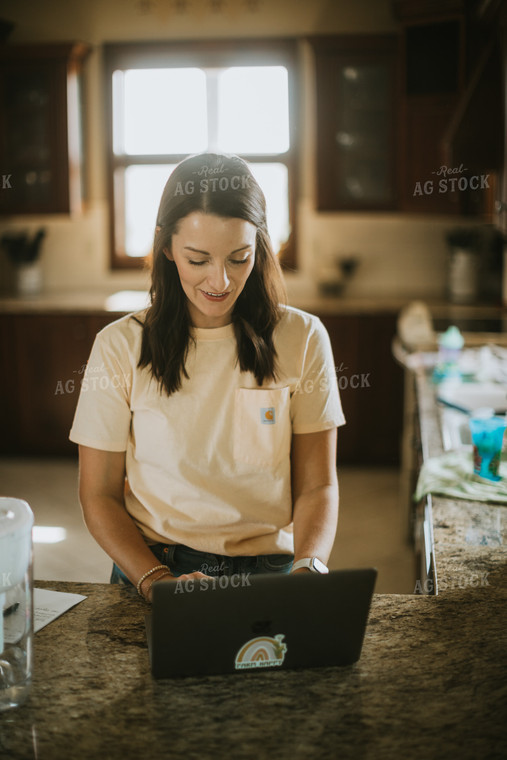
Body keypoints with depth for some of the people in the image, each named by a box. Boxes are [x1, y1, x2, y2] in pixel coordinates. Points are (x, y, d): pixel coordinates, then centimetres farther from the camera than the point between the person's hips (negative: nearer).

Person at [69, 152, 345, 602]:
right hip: (148, 568, -1)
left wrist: (310, 567, -14)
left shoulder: (302, 338, 2)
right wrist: (156, 581, -13)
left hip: (271, 573, 1)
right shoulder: (121, 346, 0)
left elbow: (317, 486, 5)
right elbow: (99, 496, 3)